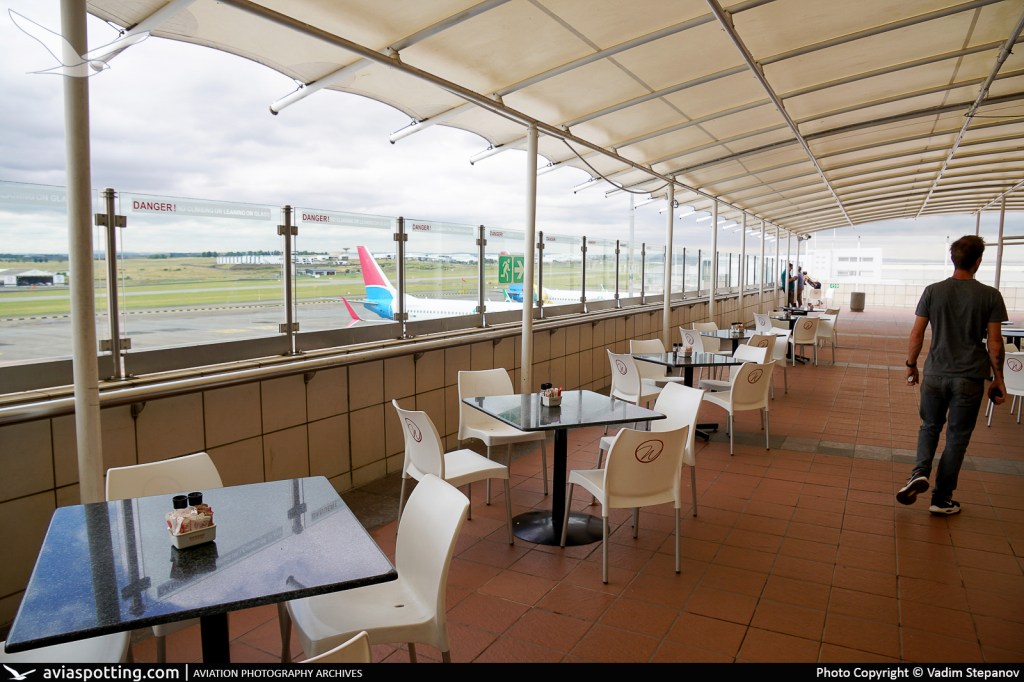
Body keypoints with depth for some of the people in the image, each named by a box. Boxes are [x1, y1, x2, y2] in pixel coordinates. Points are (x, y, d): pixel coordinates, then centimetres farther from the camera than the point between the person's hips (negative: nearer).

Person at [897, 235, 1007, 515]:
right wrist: (998, 378, 5)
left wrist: (911, 364, 11)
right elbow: (994, 341, -4)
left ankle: (919, 472, -4)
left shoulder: (933, 291, -2)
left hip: (935, 374, 1)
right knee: (957, 437, 8)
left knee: (929, 426, 20)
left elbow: (917, 333, -1)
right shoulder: (990, 296, -5)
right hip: (969, 377, -1)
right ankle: (942, 499, 14)